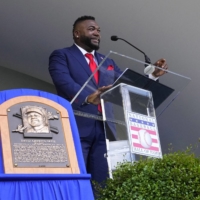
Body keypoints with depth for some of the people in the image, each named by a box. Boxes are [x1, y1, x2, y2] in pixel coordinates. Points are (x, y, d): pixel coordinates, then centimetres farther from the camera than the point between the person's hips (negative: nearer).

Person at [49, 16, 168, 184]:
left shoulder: (107, 62, 24)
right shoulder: (61, 56, 5)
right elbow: (64, 81, -13)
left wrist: (152, 74, 0)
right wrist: (87, 97, -32)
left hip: (104, 130, 5)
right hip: (76, 128, -5)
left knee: (102, 183, 1)